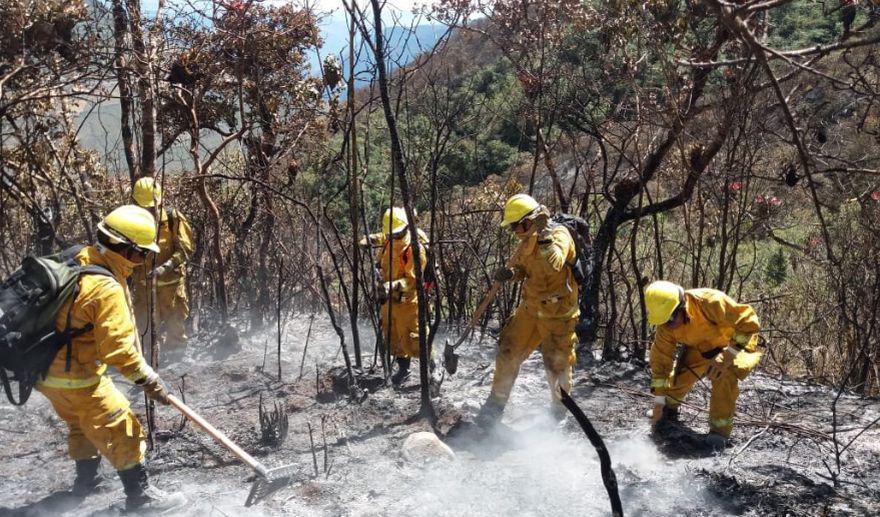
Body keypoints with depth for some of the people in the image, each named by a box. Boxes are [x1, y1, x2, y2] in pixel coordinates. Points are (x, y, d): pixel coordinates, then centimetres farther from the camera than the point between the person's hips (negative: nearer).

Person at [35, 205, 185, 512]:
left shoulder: (79, 260, 0)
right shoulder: (107, 289, -28)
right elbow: (117, 348, -27)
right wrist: (148, 380, -14)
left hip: (48, 369, 10)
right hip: (76, 377, -10)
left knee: (81, 423, 28)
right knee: (120, 429, 1)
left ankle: (86, 479, 47)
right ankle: (140, 495, 11)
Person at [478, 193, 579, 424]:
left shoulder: (559, 234, -19)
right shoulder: (529, 239, 5)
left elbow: (553, 265, -36)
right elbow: (522, 267, 13)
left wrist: (544, 237, -43)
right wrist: (509, 272, -8)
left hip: (557, 315, -7)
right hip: (530, 308, 7)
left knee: (556, 365, 6)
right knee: (508, 354, 7)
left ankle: (559, 408, 31)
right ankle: (496, 404, 20)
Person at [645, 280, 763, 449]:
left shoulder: (711, 302, -41)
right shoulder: (665, 327, -24)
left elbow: (749, 321, -34)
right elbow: (660, 360, -18)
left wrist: (727, 355, -41)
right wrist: (659, 403, -16)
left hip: (737, 343, -4)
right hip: (700, 348, 5)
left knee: (725, 377, -30)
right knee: (681, 377, -8)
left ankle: (720, 429, -15)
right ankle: (669, 408, 24)